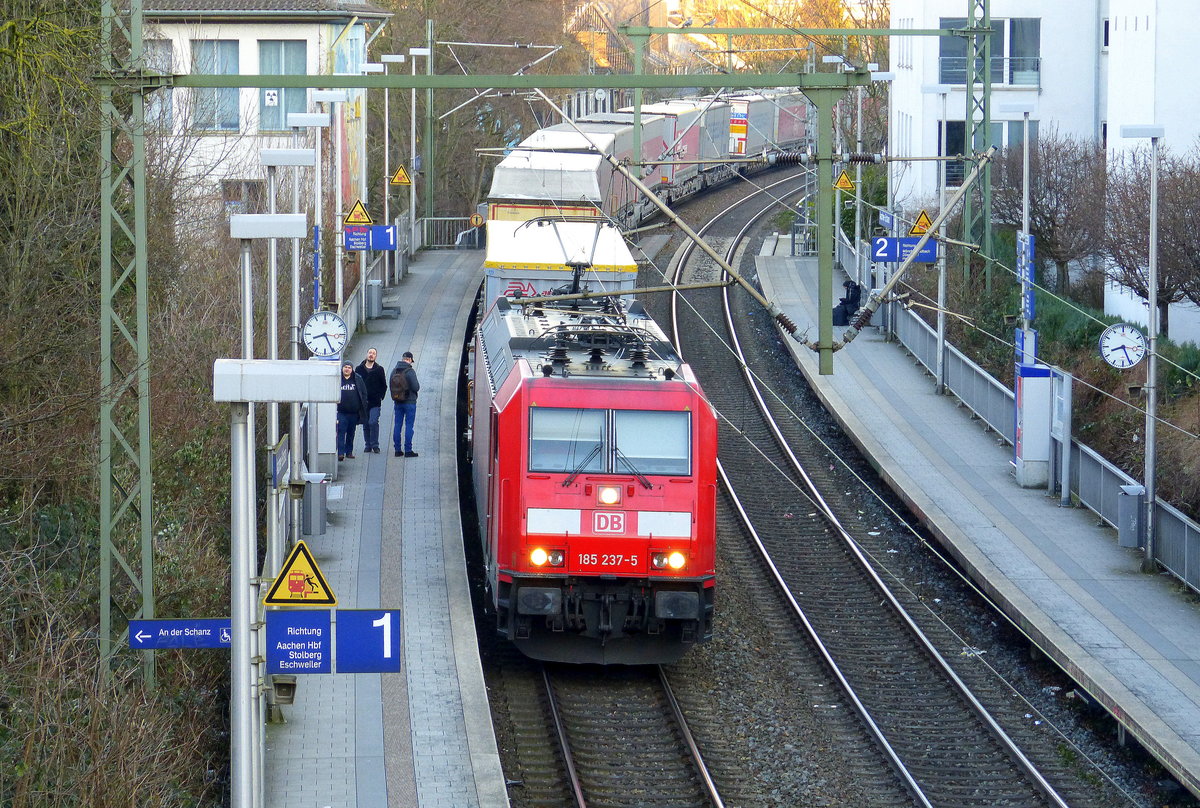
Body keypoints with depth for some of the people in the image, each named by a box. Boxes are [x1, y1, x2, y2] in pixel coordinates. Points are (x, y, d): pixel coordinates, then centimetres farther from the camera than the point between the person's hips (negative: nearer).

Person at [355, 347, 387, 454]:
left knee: (373, 422, -14)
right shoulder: (359, 369, 7)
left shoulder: (379, 369, 5)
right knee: (365, 424, 6)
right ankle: (368, 445, 15)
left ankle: (375, 445, -6)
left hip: (375, 402, -2)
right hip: (363, 402, 2)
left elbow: (384, 385, 9)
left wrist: (380, 397, -2)